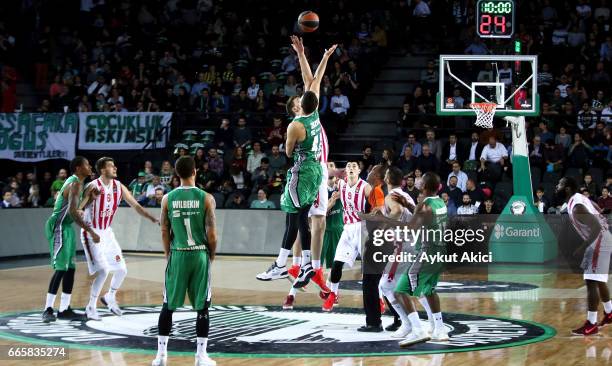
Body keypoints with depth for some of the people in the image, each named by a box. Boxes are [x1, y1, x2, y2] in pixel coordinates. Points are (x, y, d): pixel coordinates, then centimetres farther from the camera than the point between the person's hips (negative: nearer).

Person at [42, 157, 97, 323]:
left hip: (66, 227, 10)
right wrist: (91, 232, -29)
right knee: (61, 268, -11)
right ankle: (48, 309, -9)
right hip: (59, 227, -10)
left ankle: (64, 309, 13)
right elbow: (72, 211, -29)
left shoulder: (73, 182, 13)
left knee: (70, 268, 10)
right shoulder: (76, 184, -18)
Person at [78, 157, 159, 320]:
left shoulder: (119, 186, -1)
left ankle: (110, 298, 34)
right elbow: (77, 209, -18)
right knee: (103, 270, -18)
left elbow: (136, 205, 4)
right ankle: (91, 307, -4)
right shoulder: (93, 187, -19)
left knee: (121, 270, 9)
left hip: (107, 233, 7)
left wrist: (153, 219, -6)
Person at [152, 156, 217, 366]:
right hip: (200, 255, -1)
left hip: (177, 255, 1)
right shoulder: (206, 198, -7)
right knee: (202, 308, 6)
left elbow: (165, 232, 3)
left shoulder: (168, 198, -2)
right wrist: (211, 256, 8)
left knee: (168, 306, 10)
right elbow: (211, 234, -7)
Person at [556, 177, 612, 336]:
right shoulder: (580, 197, 7)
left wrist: (583, 247, -28)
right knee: (599, 280, 24)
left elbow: (597, 228, -29)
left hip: (599, 242, -11)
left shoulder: (576, 207, -23)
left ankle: (591, 324, -9)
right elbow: (598, 213, 20)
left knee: (591, 282, -10)